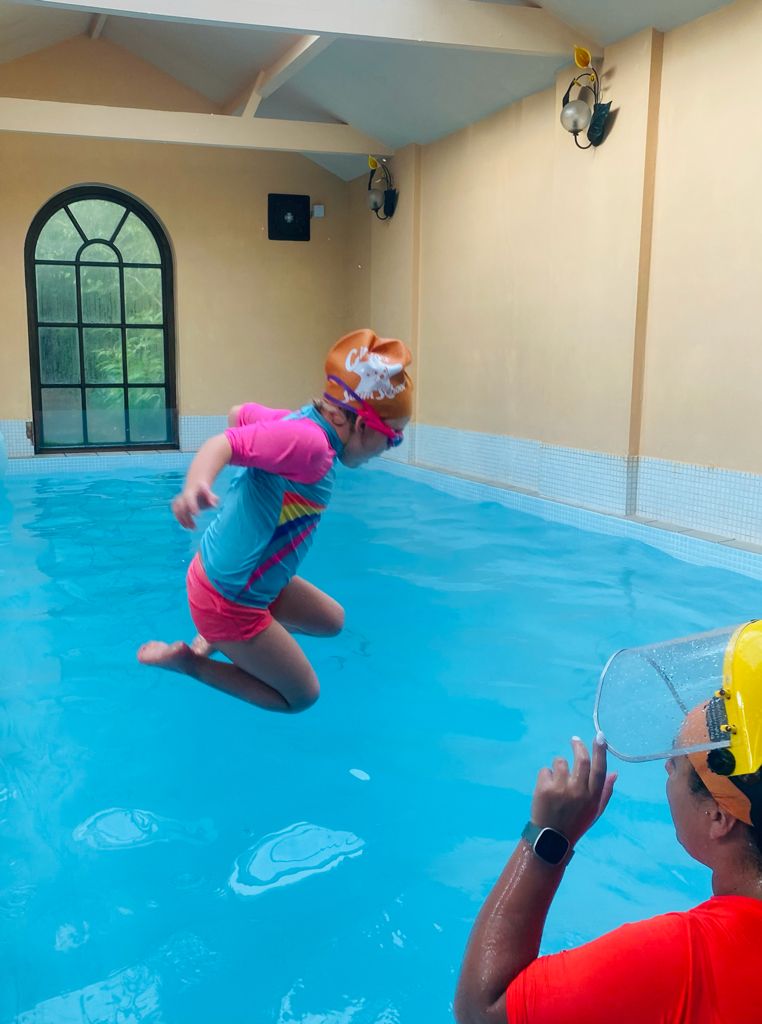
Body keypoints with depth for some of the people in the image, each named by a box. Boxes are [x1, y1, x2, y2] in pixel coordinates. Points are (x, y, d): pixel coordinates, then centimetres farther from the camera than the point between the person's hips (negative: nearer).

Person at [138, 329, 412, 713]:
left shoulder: (300, 421, 2)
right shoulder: (310, 441, -26)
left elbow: (238, 414, 17)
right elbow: (225, 442, -36)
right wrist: (196, 486, -56)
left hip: (248, 578, 10)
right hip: (229, 596, -10)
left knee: (331, 621, 27)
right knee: (302, 696, 7)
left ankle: (217, 639, 20)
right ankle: (187, 661, 7)